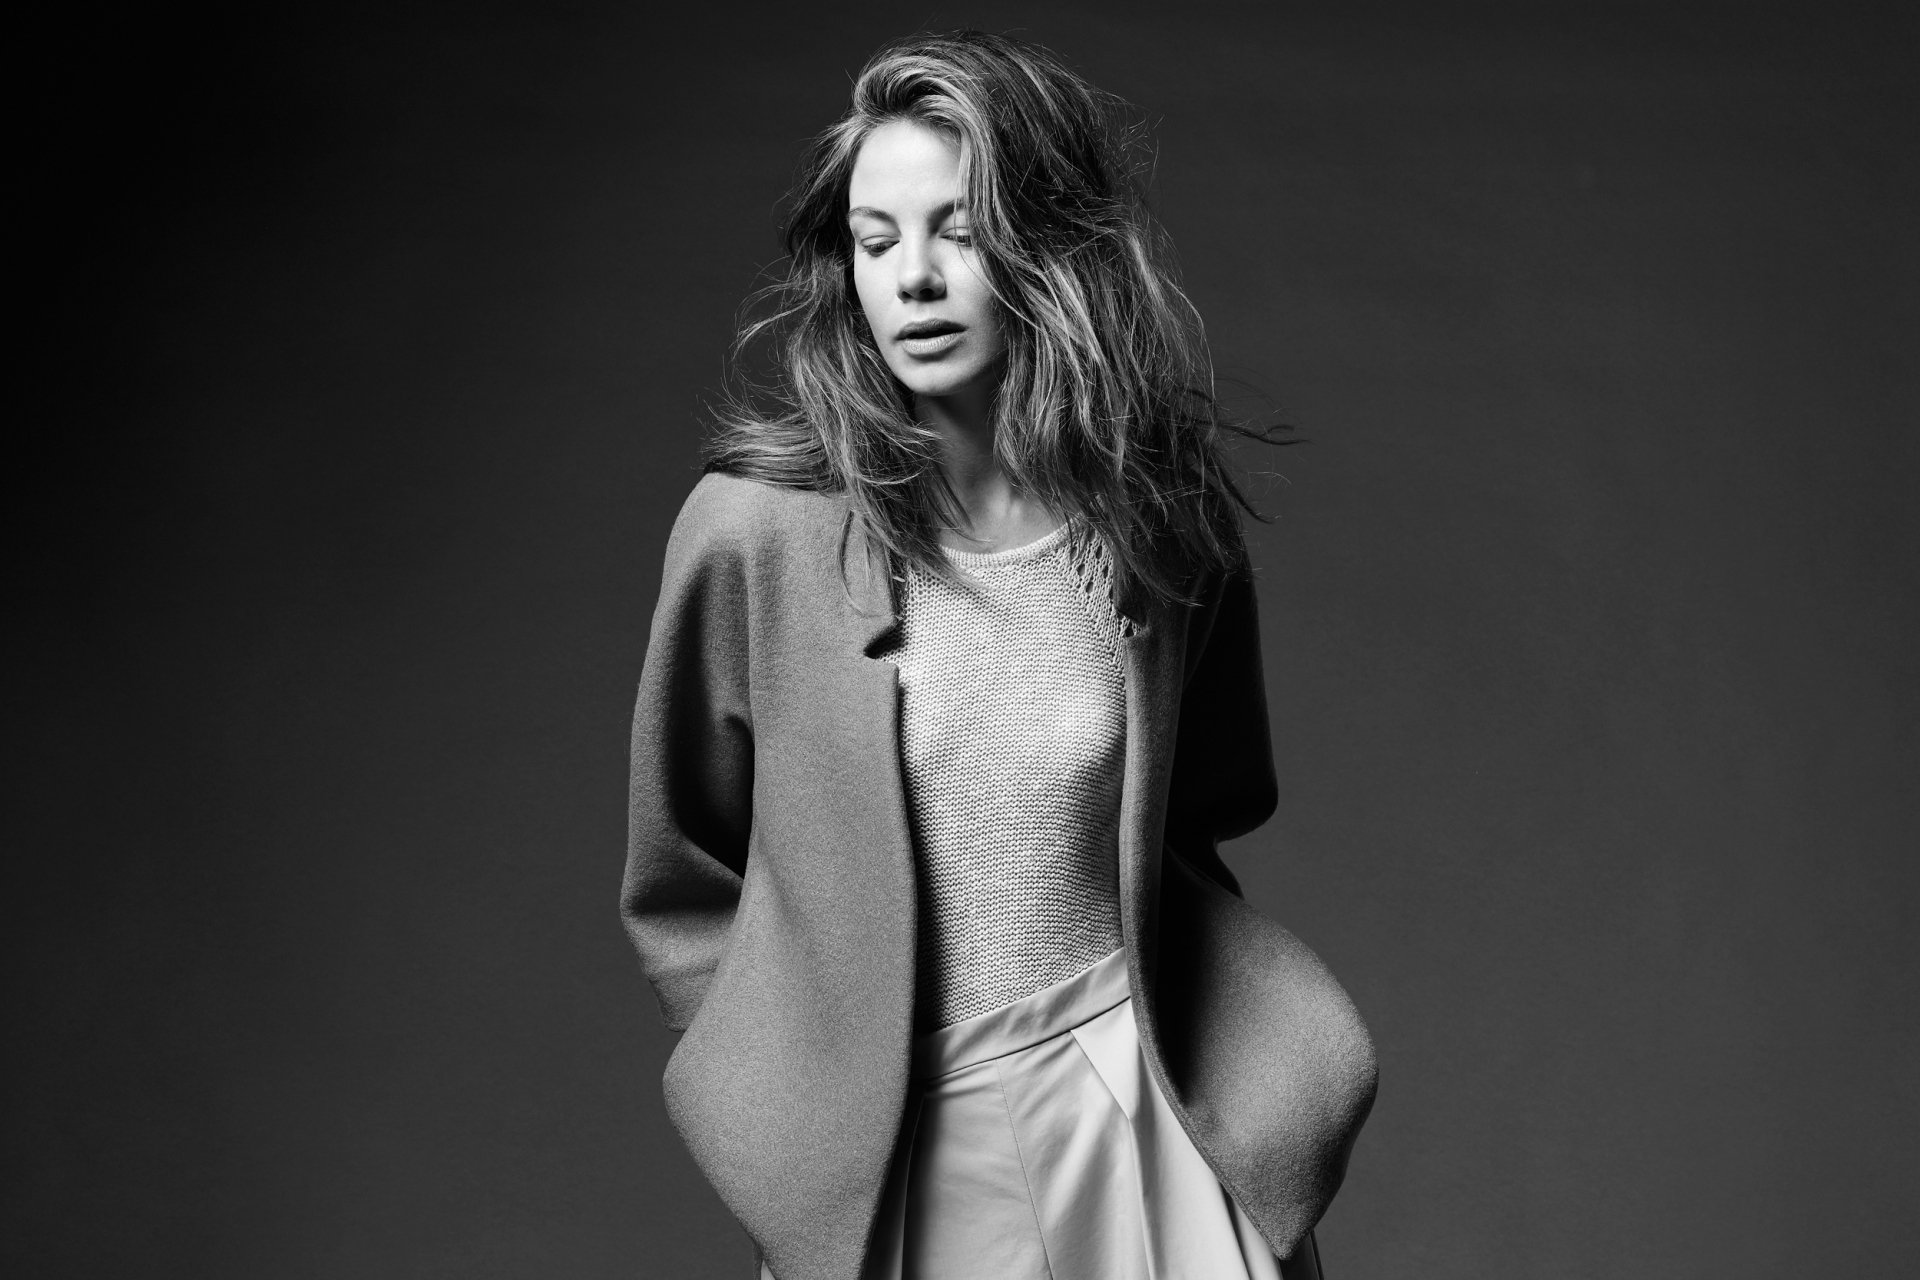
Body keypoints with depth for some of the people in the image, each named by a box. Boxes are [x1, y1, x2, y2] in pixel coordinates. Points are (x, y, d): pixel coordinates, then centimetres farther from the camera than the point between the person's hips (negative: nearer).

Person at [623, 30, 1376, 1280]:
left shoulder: (1167, 524, -5)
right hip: (885, 1166, -1)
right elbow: (680, 892, 1)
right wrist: (790, 1095, 1)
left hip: (1136, 1132, 2)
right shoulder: (755, 529, -12)